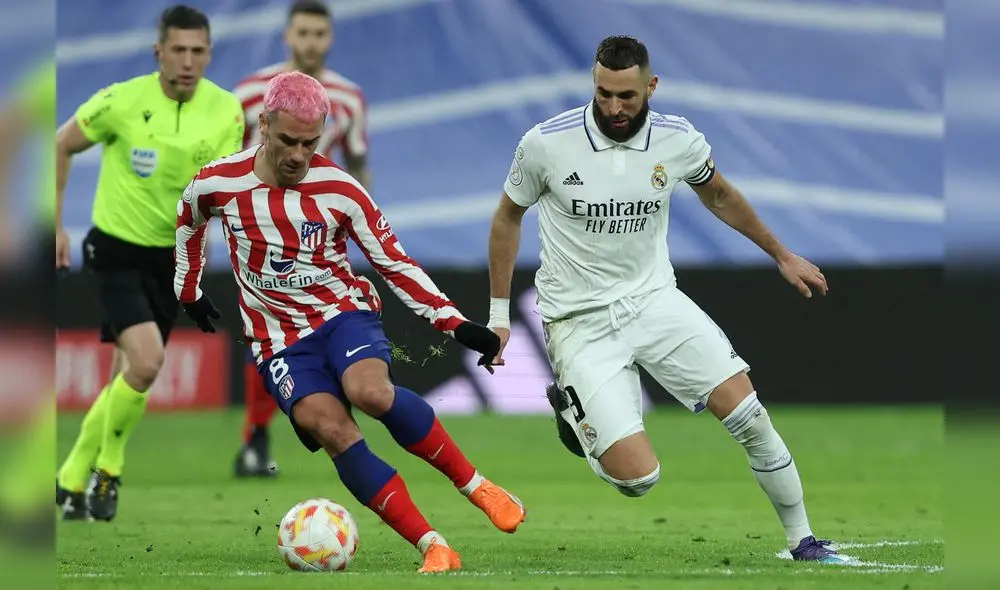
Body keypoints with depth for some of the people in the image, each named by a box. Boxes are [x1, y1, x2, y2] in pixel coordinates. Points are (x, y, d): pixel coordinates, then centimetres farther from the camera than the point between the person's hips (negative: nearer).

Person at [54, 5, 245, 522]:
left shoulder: (226, 110, -7)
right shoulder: (122, 101, -16)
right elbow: (60, 146, -1)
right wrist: (56, 226, -2)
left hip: (172, 255, 5)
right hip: (118, 250, -4)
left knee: (129, 379, 9)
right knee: (146, 362, -22)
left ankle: (74, 479, 27)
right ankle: (108, 468, 0)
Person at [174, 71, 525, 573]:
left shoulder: (339, 189, -7)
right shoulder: (219, 184, -5)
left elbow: (394, 262, -2)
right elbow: (188, 218, 19)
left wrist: (454, 323, -9)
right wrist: (188, 289, 27)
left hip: (343, 312, -1)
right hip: (280, 340, 1)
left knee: (371, 392, -35)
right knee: (330, 428, -27)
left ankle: (475, 485, -16)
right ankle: (434, 548, -28)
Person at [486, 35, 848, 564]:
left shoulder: (679, 140, -8)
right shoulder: (545, 144, -16)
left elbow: (719, 196, 16)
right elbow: (508, 217, 4)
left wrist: (781, 255, 24)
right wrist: (498, 313, 7)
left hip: (653, 298, 3)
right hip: (580, 320, -3)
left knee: (748, 415, -11)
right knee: (638, 477, -16)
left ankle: (802, 541, 10)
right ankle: (572, 407, 18)